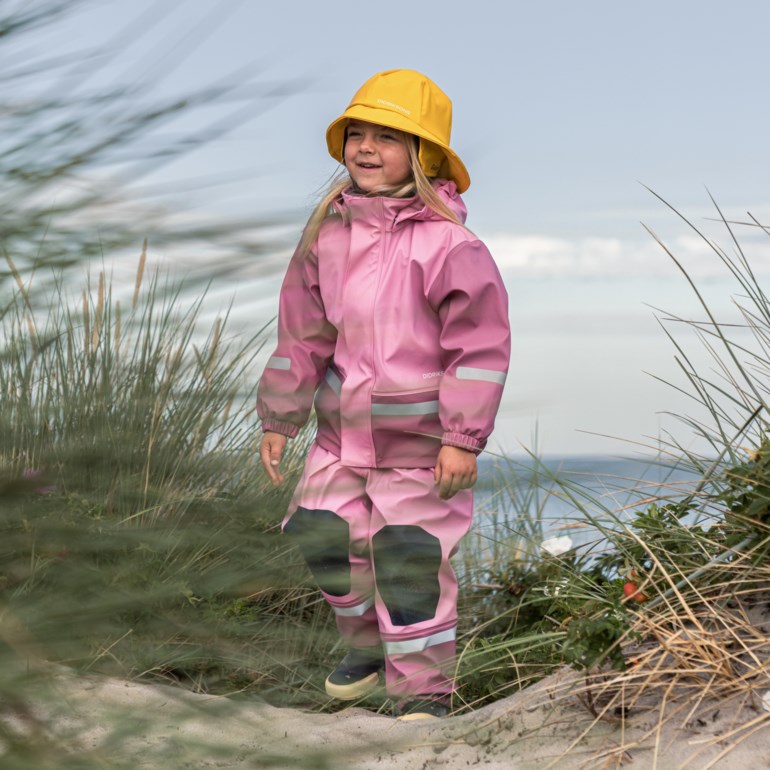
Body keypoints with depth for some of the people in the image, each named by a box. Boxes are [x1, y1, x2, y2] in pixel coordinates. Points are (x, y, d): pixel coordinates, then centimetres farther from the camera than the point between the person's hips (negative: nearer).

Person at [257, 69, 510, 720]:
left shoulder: (447, 243, -16)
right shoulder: (329, 233, 3)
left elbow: (481, 345, -16)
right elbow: (303, 333, 10)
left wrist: (463, 439, -19)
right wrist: (279, 418, 10)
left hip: (419, 435, -6)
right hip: (343, 426, 6)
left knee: (411, 561, -3)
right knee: (325, 538, 10)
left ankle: (424, 688, 11)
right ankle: (370, 642, 35)